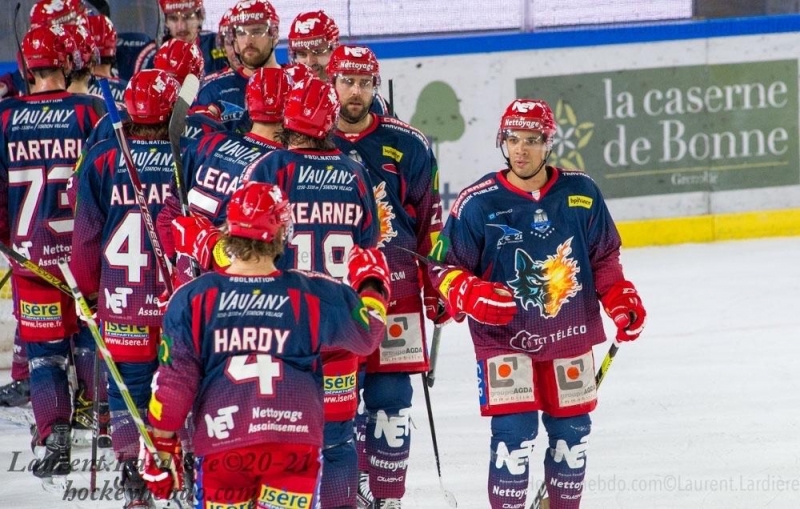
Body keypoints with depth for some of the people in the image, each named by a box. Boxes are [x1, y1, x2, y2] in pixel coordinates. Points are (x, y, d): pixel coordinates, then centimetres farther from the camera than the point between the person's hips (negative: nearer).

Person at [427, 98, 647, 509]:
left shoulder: (581, 193, -2)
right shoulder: (478, 203, -10)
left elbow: (604, 259, 11)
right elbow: (443, 267, -4)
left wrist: (623, 302, 0)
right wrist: (472, 297, -22)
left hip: (569, 336, 3)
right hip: (504, 338, -3)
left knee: (571, 431, 12)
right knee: (513, 430, -13)